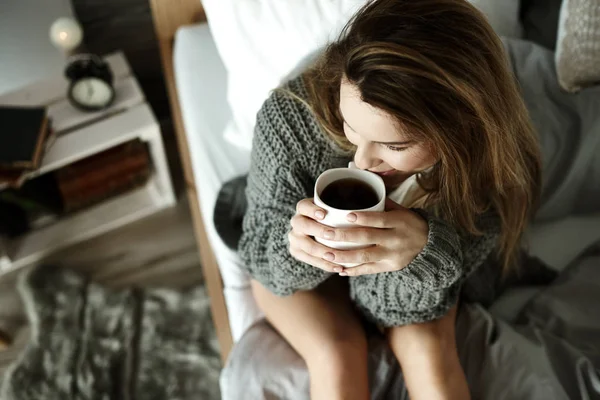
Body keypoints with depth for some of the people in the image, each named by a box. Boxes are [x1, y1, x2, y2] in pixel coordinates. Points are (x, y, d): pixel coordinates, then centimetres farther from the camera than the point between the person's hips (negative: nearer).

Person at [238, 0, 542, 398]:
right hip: (288, 257, -1)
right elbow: (264, 261, -22)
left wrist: (422, 252, -48)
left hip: (398, 270, 1)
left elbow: (402, 300, -25)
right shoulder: (291, 116, -36)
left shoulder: (487, 165, -32)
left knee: (428, 348, -22)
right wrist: (293, 245, -46)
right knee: (338, 359, -23)